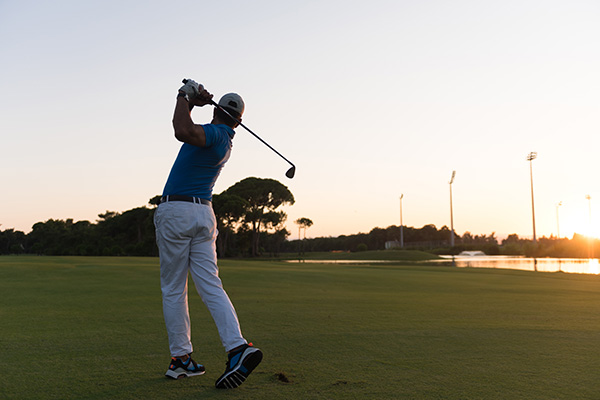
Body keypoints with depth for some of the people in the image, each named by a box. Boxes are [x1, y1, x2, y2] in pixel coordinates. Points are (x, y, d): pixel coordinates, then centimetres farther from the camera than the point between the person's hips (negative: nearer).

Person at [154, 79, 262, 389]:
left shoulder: (214, 133, -11)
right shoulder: (224, 141, 15)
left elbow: (183, 132, -33)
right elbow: (186, 130, 27)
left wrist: (184, 99, -16)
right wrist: (193, 102, 13)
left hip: (175, 212, -7)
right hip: (204, 215, 7)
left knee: (173, 289, 4)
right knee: (210, 286, 1)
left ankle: (181, 358, 10)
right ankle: (238, 347, -14)